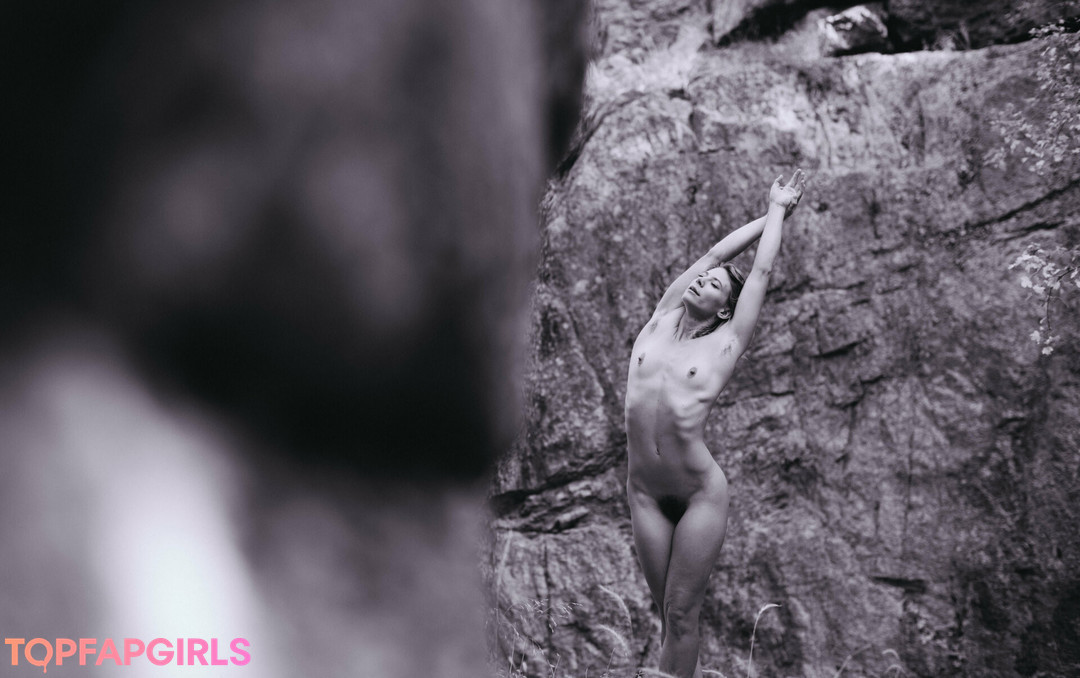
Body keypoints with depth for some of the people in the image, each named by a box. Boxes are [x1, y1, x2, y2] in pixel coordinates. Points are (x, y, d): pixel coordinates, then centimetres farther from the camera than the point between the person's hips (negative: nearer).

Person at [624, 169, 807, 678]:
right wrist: (768, 212, 24)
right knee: (667, 611, 7)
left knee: (681, 613, -2)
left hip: (699, 494, -3)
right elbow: (716, 253, 14)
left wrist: (779, 212, 22)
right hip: (645, 493, 4)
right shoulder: (660, 322, 9)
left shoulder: (725, 344, 0)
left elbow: (761, 271, 8)